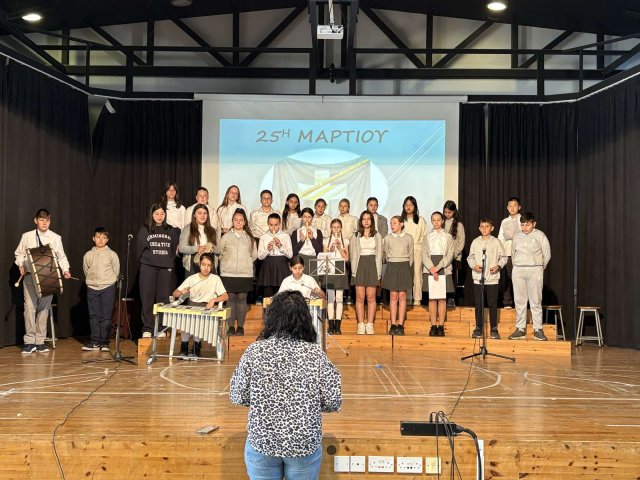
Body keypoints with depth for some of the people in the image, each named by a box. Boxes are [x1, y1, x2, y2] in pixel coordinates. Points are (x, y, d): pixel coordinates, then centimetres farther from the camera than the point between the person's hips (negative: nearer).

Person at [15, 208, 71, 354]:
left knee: (44, 309, 3)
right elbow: (19, 254, 13)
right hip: (30, 276, -1)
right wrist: (21, 265, -5)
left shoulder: (56, 238, 5)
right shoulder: (27, 236, 6)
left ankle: (40, 341, 11)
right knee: (30, 307, -9)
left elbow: (61, 256, 4)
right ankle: (29, 341, -1)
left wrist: (65, 270, -11)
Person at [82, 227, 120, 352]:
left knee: (106, 316, -1)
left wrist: (109, 281, 8)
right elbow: (86, 270, 14)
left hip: (108, 288, -2)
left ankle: (104, 342, 5)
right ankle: (94, 341, 10)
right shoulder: (88, 255, 5)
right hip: (92, 288, 2)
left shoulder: (112, 254, -1)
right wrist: (92, 280, 10)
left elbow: (116, 271, 6)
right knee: (94, 315, 5)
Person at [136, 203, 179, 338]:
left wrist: (170, 263, 8)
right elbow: (139, 248, 6)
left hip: (165, 268, 1)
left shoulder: (171, 231, 10)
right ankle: (147, 329, 1)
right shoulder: (144, 230, 5)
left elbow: (174, 248, 16)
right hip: (148, 268, -1)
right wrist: (143, 262, 5)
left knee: (163, 298, 0)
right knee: (147, 298, -2)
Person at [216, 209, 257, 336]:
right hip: (228, 274, 0)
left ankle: (240, 326, 8)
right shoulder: (226, 237, 4)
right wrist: (225, 261, 10)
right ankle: (230, 326, 7)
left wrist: (245, 263, 6)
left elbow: (254, 255, 11)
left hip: (245, 274, 0)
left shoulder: (250, 238, 6)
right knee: (230, 298, 0)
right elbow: (217, 251, 9)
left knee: (242, 298, 1)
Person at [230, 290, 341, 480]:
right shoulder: (315, 354, -12)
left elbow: (238, 397, -4)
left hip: (261, 442, 1)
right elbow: (333, 403, -10)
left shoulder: (254, 351, -11)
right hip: (305, 444, 0)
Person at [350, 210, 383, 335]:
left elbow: (379, 255, 7)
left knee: (371, 297, -1)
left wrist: (378, 272, -1)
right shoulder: (355, 236, 9)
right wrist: (353, 270, -4)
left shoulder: (377, 236, 10)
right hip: (359, 265, 0)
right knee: (360, 297, -2)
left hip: (372, 265, 0)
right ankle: (361, 325, 2)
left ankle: (370, 325, 3)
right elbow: (353, 254, 6)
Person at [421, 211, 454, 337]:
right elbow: (424, 254, 1)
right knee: (432, 298, -1)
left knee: (442, 298, -2)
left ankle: (441, 326, 1)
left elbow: (449, 255, -2)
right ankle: (433, 326, 3)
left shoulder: (448, 237, 8)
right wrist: (431, 269, -14)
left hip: (444, 269, -1)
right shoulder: (427, 237, 11)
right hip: (429, 269, 1)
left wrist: (438, 267, -14)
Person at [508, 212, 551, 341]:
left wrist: (539, 268, 12)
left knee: (536, 301, -3)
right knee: (519, 301, 3)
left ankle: (538, 330, 1)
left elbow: (547, 254, 6)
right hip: (518, 271, 3)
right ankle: (520, 329, 8)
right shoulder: (517, 236, 11)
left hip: (534, 271, -3)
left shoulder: (539, 235, 0)